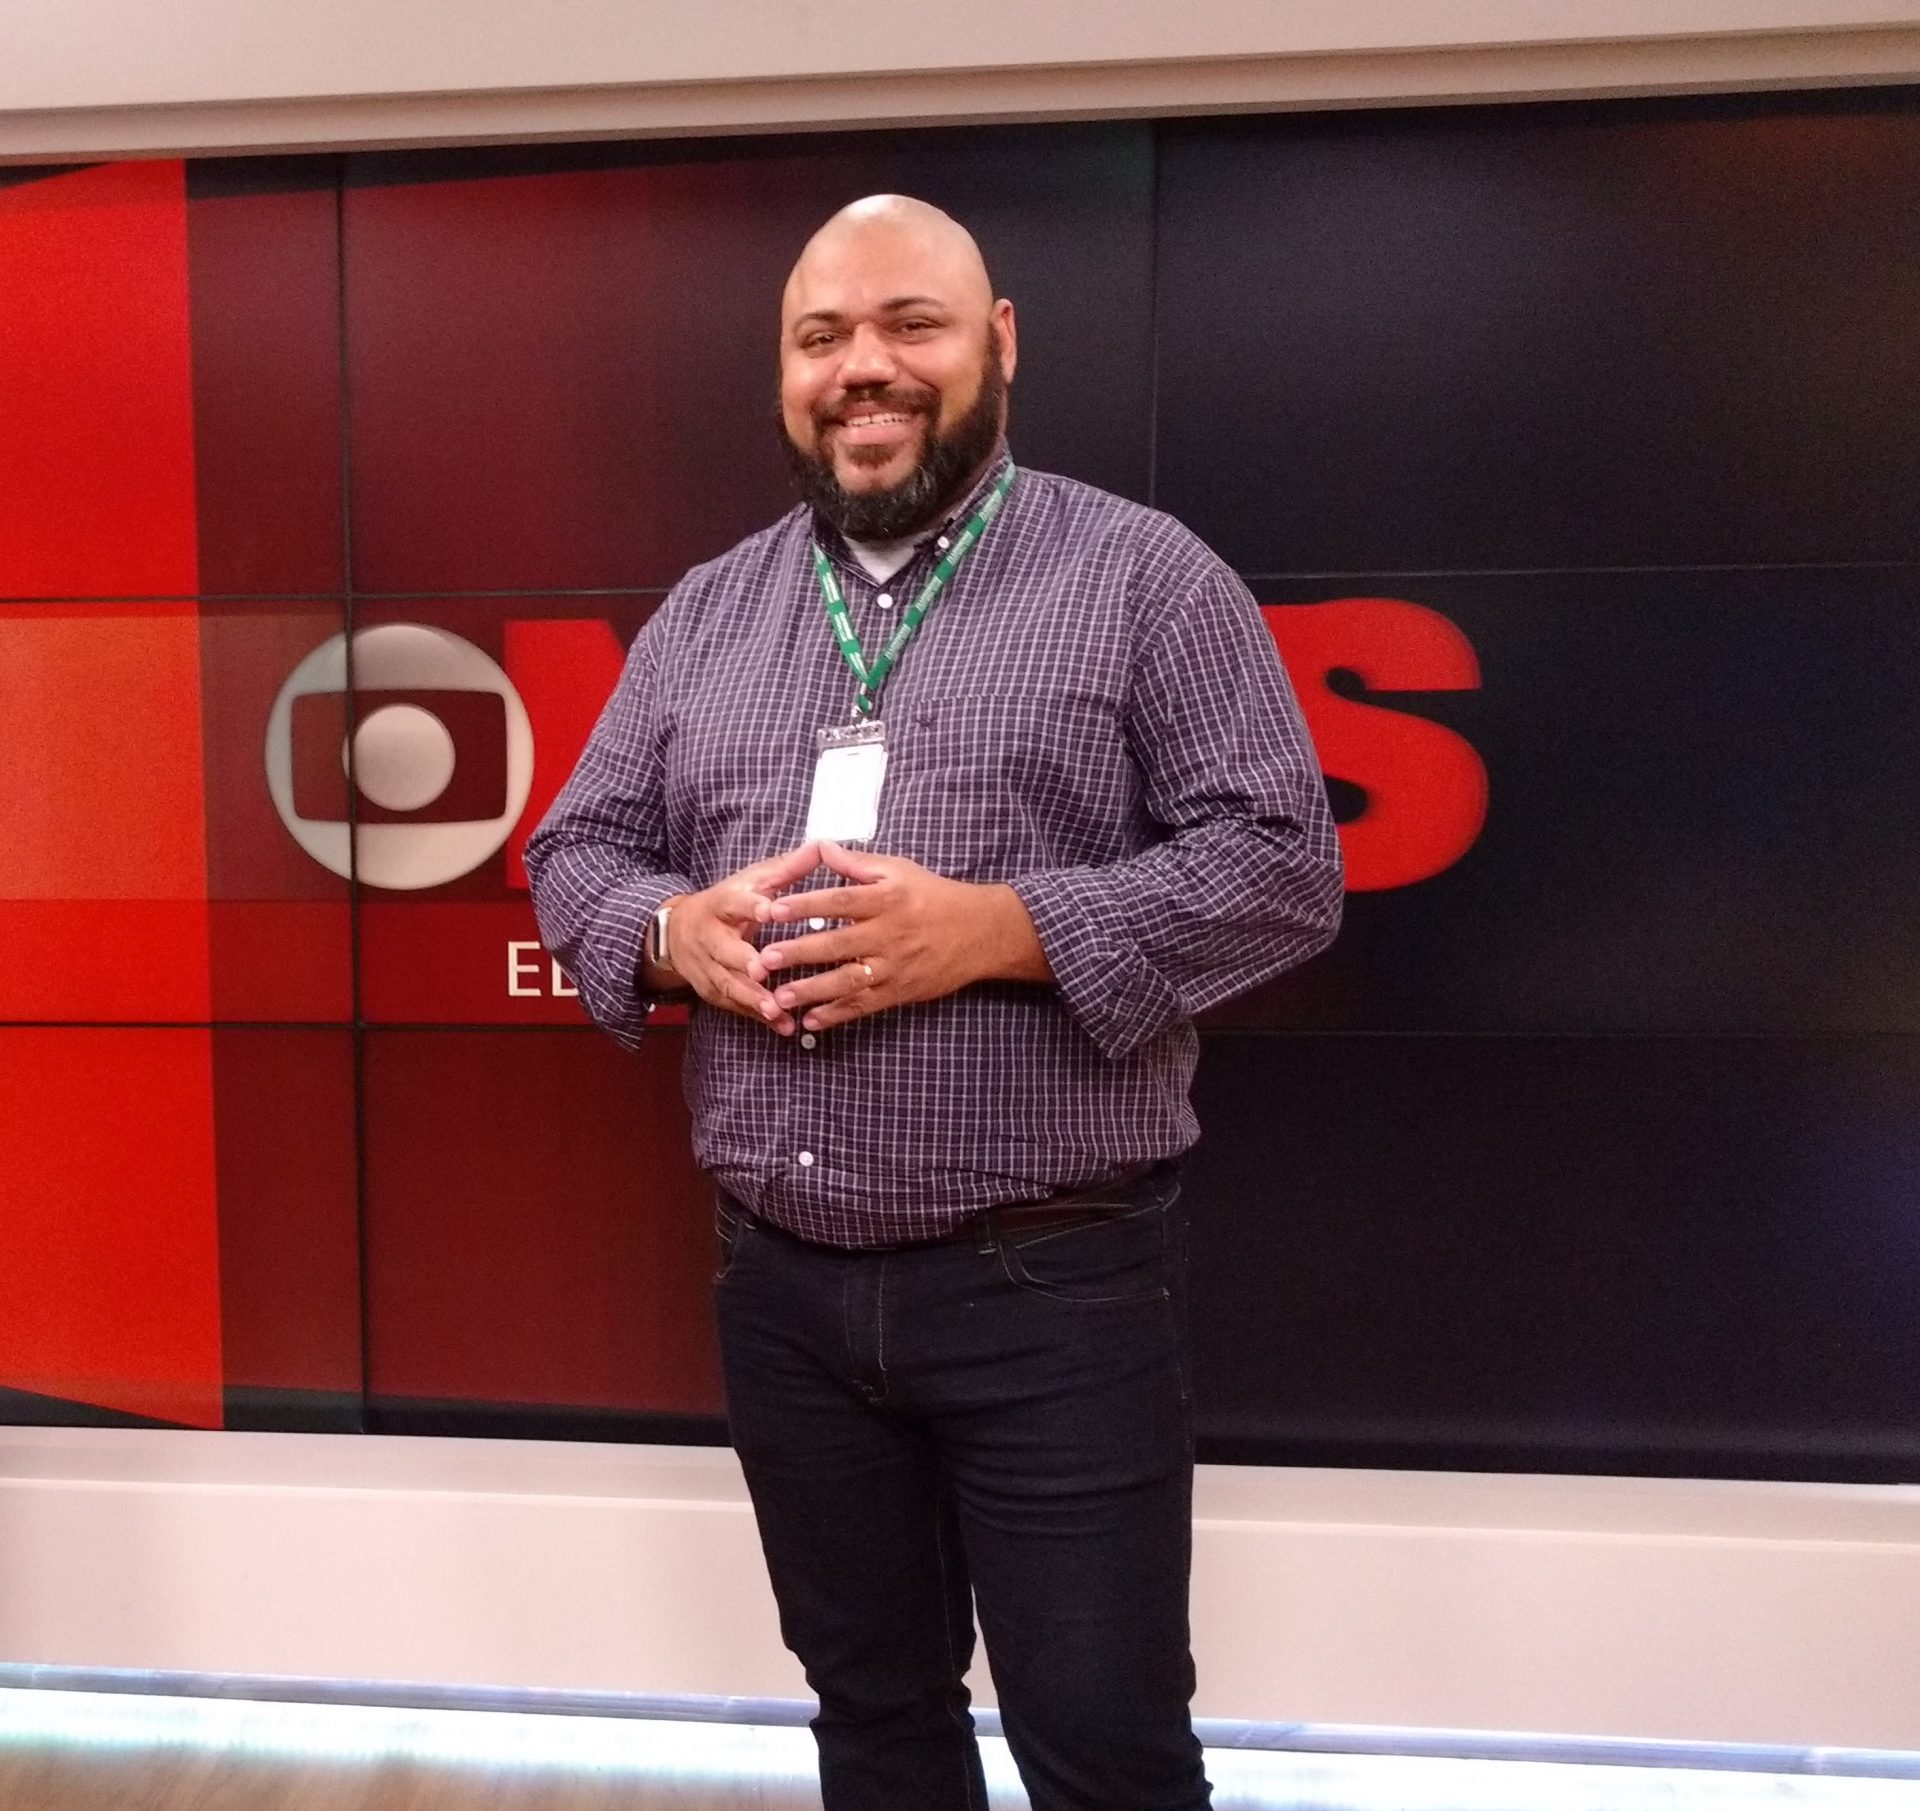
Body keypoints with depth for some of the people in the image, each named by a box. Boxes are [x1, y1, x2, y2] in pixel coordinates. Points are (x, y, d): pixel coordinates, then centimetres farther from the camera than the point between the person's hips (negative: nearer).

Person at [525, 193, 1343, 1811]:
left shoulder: (1144, 576, -4)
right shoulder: (707, 611, 10)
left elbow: (1282, 864, -10)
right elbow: (576, 851, 12)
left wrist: (993, 929, -21)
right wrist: (674, 933, -10)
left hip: (1057, 1289, -4)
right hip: (783, 1289, 5)